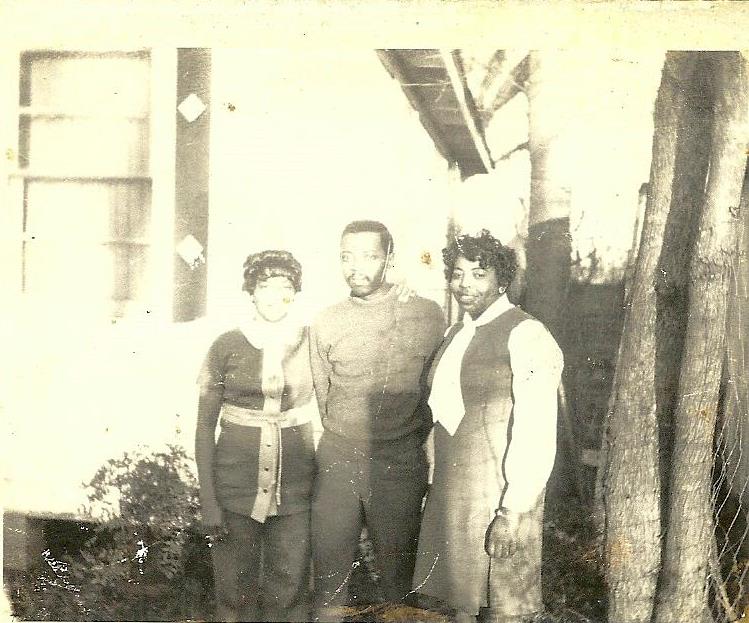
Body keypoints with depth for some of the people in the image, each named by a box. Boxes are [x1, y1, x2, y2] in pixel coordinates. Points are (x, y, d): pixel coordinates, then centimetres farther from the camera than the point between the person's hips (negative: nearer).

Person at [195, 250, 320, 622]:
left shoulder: (310, 342, 1)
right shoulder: (226, 346, -2)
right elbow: (205, 426, 1)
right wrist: (207, 502, -5)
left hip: (294, 490, 1)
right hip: (235, 489, -1)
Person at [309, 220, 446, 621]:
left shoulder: (428, 315, -2)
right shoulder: (325, 324, 3)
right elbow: (320, 394, 13)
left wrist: (413, 443, 9)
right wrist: (346, 442, 12)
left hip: (401, 462, -1)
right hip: (338, 457, 2)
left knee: (397, 565, 7)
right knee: (329, 562, 5)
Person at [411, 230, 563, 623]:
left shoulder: (526, 335, -13)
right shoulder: (456, 334, 12)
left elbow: (536, 433, -19)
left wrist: (515, 510, -22)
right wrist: (437, 484, 11)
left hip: (500, 497, -7)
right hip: (451, 495, 7)